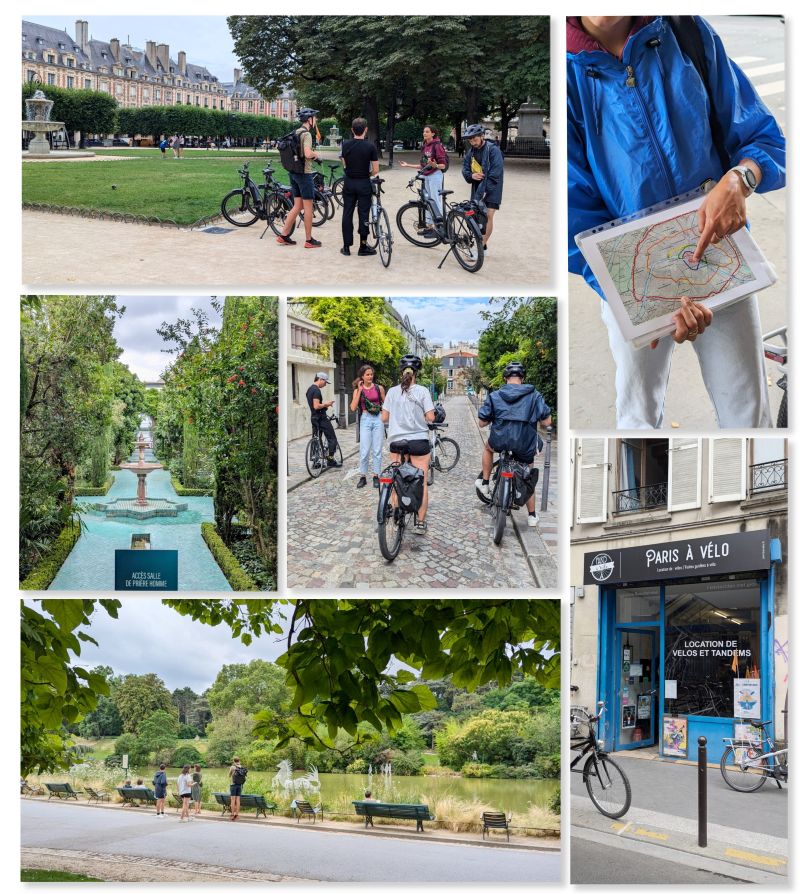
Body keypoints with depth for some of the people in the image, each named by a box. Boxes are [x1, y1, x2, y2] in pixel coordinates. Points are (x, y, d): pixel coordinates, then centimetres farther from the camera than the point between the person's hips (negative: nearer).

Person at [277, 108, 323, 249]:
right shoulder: (306, 134, -15)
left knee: (298, 206, 13)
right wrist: (315, 154, -7)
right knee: (308, 206, -1)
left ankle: (284, 235, 10)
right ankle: (309, 240, 2)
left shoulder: (294, 133, 13)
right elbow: (307, 154, -28)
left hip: (293, 172, 9)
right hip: (304, 173, -9)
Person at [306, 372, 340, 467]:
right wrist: (326, 404, -11)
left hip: (314, 419, 10)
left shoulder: (309, 389, 15)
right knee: (332, 439, -1)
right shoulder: (316, 390, -17)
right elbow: (316, 406, -25)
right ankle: (331, 459, -3)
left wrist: (324, 404, 15)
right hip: (321, 418, -10)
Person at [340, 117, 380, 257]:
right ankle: (363, 246, 7)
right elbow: (375, 170, -9)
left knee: (347, 214, 8)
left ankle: (346, 246, 9)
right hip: (364, 184, -2)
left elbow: (344, 164, 9)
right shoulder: (370, 146, -11)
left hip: (349, 183, 2)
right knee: (363, 214, 4)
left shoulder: (345, 145, -2)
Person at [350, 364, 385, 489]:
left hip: (378, 419, 1)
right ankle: (363, 477, 6)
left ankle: (375, 477, 12)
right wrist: (359, 391, -8)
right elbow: (353, 407, -7)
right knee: (364, 450, -5)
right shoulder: (358, 390, 4)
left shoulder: (379, 388, 5)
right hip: (365, 419, -1)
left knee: (377, 450, 3)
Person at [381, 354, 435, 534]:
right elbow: (430, 418, -8)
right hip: (419, 441, -2)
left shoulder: (392, 391, 1)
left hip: (397, 441, 2)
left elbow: (384, 417, 3)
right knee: (421, 482, 5)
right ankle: (420, 523, 6)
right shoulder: (422, 391, -6)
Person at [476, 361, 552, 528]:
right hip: (525, 445, 0)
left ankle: (484, 483, 36)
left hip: (500, 442, 0)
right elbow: (547, 421, -4)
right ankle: (532, 516, 24)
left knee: (488, 447, 36)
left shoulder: (494, 396, 0)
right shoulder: (534, 395, -2)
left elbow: (482, 423, 3)